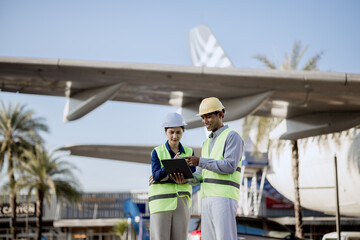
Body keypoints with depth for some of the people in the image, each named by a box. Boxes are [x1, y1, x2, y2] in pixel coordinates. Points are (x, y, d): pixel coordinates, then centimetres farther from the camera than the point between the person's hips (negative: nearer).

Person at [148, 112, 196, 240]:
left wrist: (163, 177, -11)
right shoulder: (157, 152, 4)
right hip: (161, 202, -2)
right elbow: (156, 175, -10)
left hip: (181, 202, 2)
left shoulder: (189, 153, 9)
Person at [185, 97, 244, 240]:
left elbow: (230, 166, -17)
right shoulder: (208, 143, 24)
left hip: (225, 197, -8)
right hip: (208, 199, 8)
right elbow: (200, 176, 18)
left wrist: (200, 161, -20)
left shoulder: (233, 136, -2)